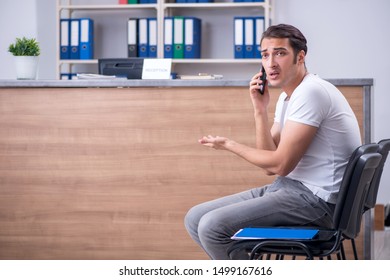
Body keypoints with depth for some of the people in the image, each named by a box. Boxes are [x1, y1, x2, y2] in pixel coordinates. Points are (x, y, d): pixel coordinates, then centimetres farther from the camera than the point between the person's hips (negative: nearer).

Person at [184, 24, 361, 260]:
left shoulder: (310, 92, -16)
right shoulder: (287, 97, 15)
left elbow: (280, 165, -18)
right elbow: (270, 165, 10)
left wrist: (230, 145, -3)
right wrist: (260, 109, 2)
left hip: (316, 199, -10)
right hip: (288, 187, 10)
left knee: (212, 226, -20)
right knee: (195, 219, 6)